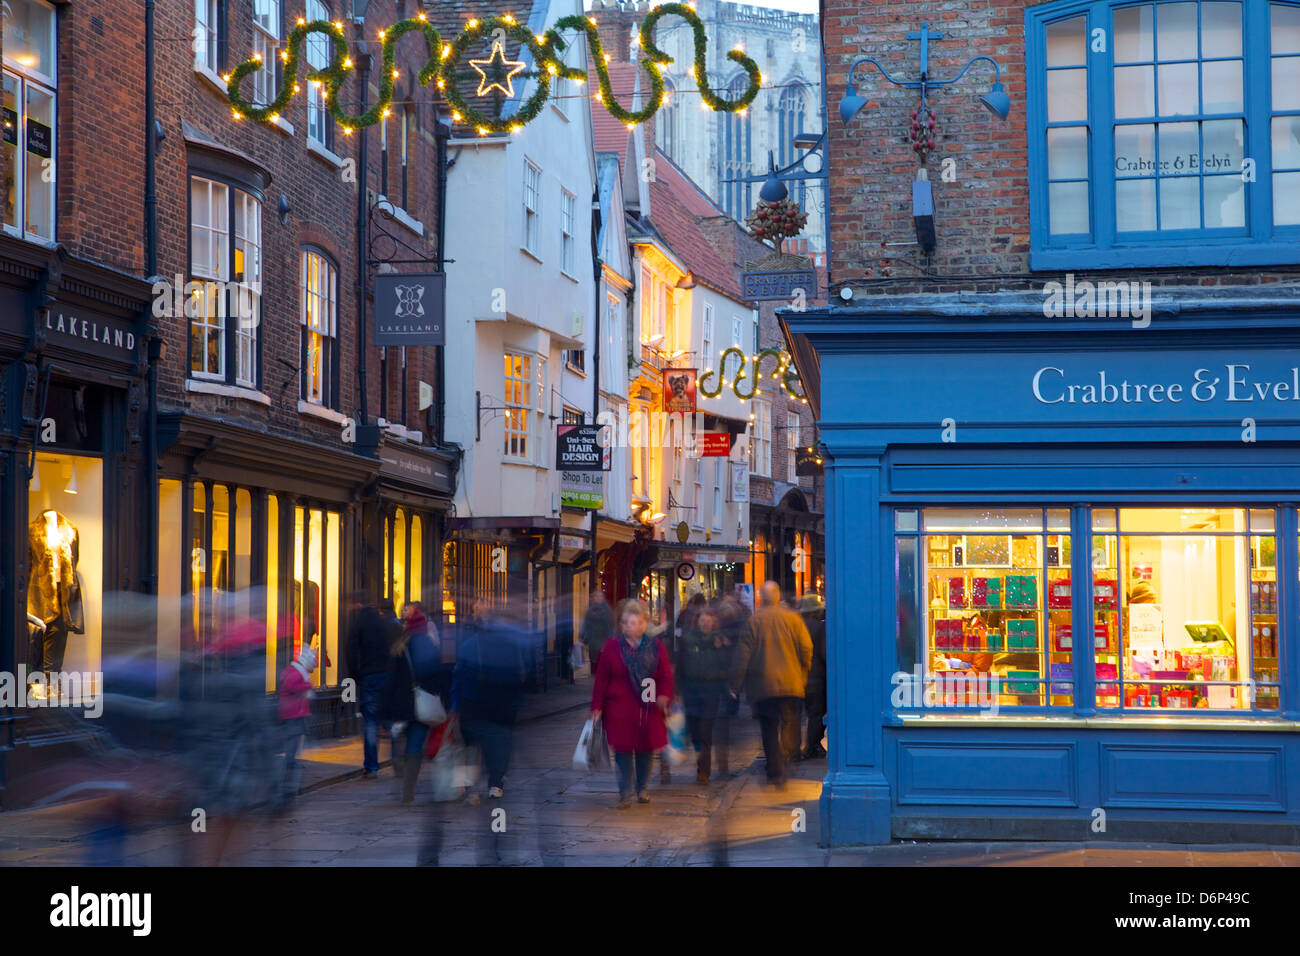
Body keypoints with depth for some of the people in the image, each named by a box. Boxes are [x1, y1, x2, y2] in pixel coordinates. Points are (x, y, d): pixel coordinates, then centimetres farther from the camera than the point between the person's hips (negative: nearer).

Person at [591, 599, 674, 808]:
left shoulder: (656, 646, 3)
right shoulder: (612, 647, 0)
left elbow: (666, 676, 6)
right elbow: (601, 679, 2)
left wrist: (664, 696, -13)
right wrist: (597, 708, 0)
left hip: (648, 710, 2)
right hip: (620, 710, -2)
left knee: (645, 750, 10)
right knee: (623, 750, -4)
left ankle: (642, 789, 28)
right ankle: (625, 793, 3)